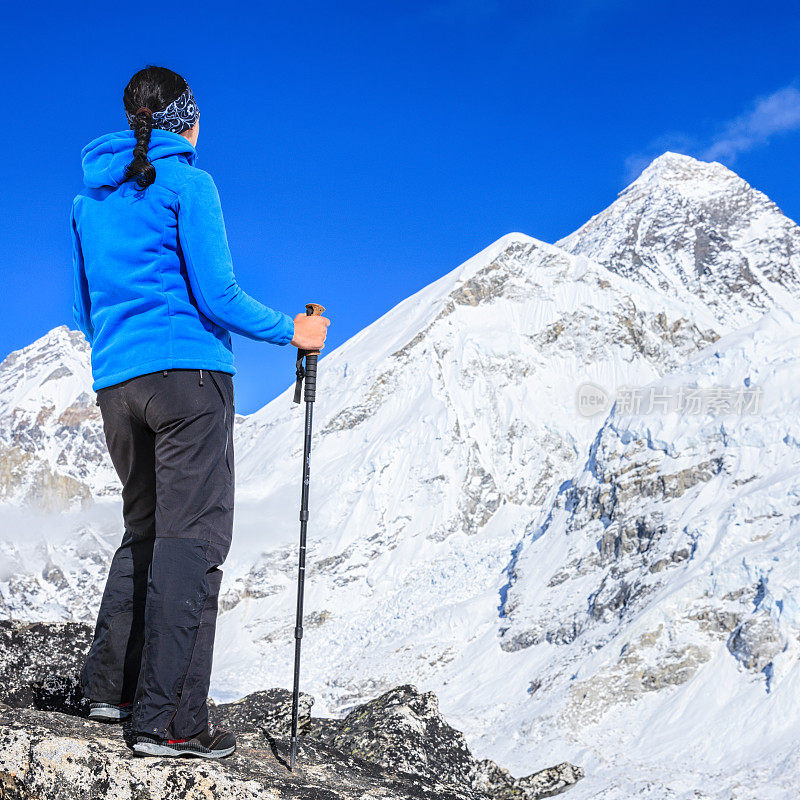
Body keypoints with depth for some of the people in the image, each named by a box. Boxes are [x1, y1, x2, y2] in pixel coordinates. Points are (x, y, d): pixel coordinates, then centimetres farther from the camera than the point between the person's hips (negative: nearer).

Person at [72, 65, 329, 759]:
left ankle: (110, 685, 19)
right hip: (187, 372, -7)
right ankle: (168, 720, -10)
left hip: (114, 383, 7)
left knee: (144, 529, 19)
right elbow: (217, 296, -11)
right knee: (192, 538, -7)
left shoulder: (89, 198, 16)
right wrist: (292, 331, 2)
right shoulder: (187, 184, -5)